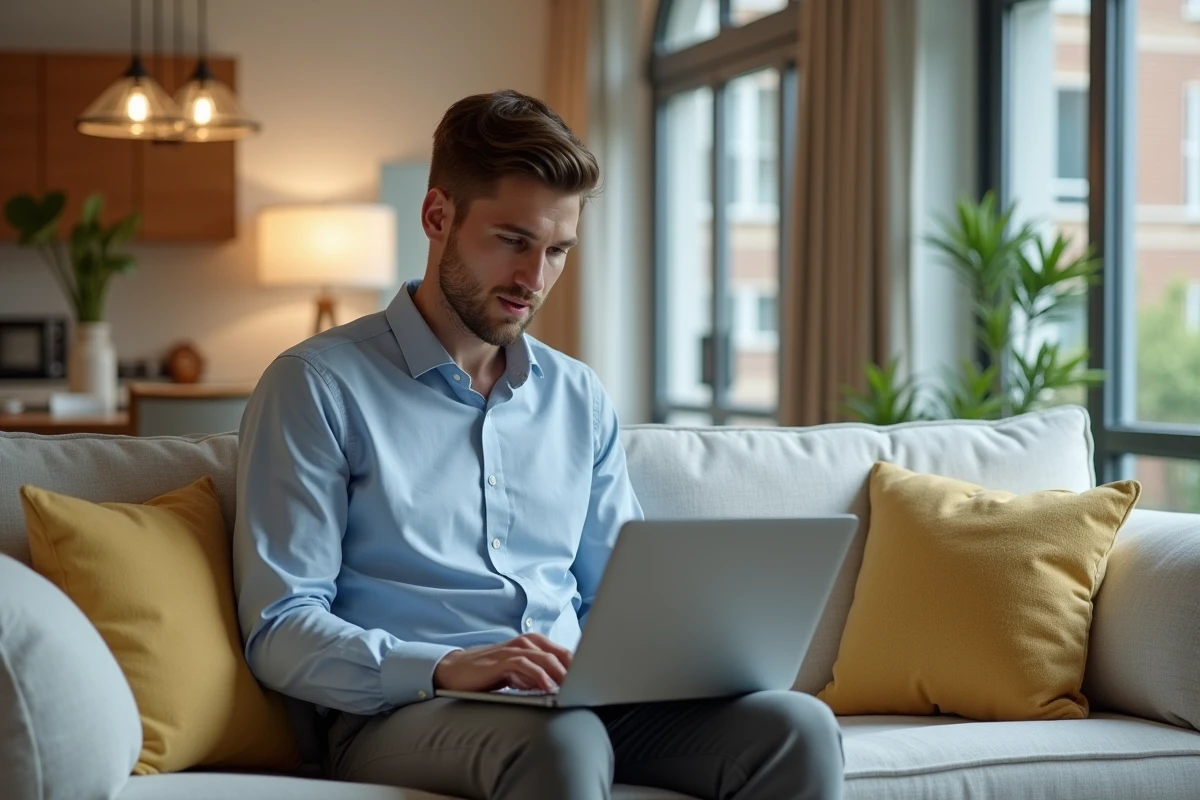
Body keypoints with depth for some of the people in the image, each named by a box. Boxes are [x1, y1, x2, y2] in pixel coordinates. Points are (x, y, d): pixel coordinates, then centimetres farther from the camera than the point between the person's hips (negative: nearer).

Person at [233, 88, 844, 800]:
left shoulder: (582, 400, 20)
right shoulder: (318, 387, 1)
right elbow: (280, 631, -6)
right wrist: (446, 668, -23)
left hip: (581, 706, 6)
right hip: (399, 709, -5)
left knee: (799, 727, -22)